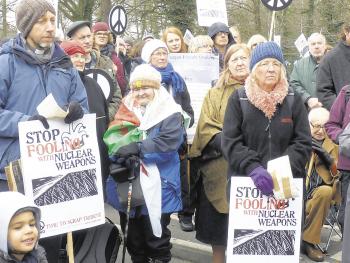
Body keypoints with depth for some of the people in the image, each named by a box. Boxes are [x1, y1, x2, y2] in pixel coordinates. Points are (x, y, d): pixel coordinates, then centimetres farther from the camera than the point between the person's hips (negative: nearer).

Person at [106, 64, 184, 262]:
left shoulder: (169, 113, -6)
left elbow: (170, 141, -21)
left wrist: (138, 148, -25)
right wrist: (121, 155, -16)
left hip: (157, 187, -5)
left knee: (156, 238, 6)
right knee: (133, 237, 17)